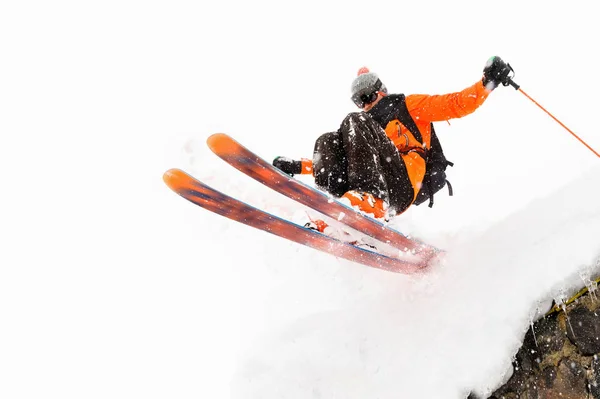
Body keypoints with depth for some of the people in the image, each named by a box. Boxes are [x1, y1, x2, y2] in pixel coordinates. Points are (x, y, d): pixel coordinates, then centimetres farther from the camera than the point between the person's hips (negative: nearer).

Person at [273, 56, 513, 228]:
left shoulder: (408, 105, 27)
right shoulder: (366, 122, 39)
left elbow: (456, 105, 15)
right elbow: (332, 160, 34)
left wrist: (488, 81, 0)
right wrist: (298, 167, 24)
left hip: (405, 182, -4)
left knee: (356, 122, -18)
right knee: (327, 142, -8)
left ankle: (370, 201, -45)